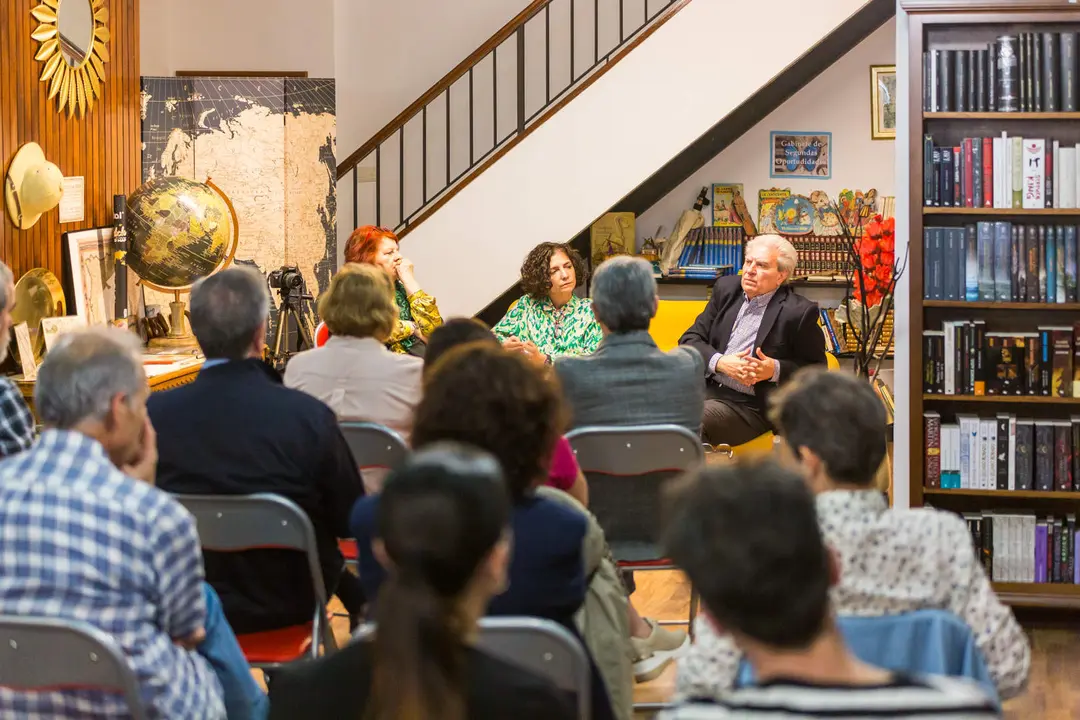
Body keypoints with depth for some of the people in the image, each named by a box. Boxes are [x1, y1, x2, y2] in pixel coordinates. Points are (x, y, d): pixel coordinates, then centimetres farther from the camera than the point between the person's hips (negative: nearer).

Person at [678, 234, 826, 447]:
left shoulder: (798, 311, -6)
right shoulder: (727, 288, 10)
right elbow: (691, 340, 9)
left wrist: (775, 370, -16)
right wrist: (720, 362, -11)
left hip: (749, 405, -5)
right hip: (705, 388, 5)